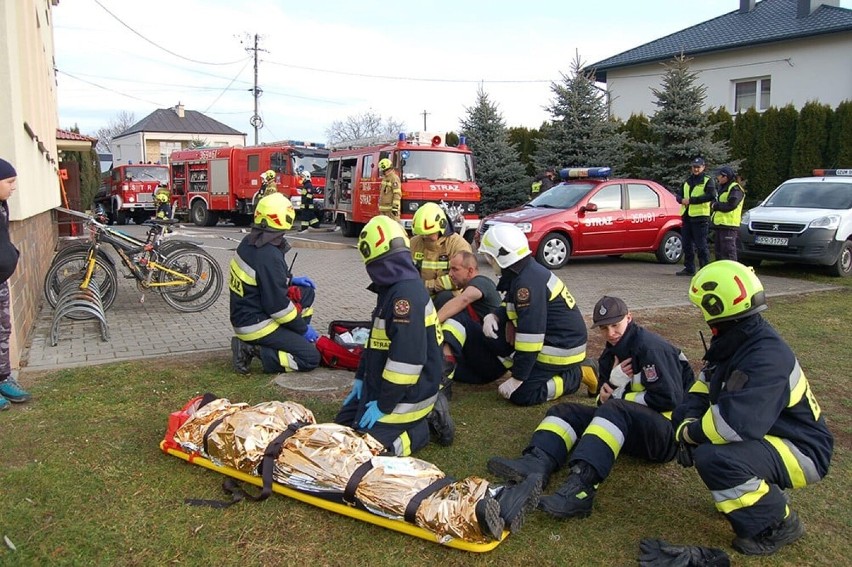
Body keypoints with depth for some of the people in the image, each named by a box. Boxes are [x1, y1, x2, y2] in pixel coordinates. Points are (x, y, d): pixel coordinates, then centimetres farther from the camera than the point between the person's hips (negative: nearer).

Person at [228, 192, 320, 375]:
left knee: (307, 292, 16)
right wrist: (304, 328, -11)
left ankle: (293, 340, 15)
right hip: (256, 324, -9)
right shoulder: (269, 256, -26)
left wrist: (290, 281, 13)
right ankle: (255, 350, -9)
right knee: (311, 358, -9)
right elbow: (277, 305, -23)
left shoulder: (250, 242, 2)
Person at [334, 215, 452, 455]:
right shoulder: (393, 290, 9)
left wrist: (384, 405, -22)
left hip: (406, 396, -10)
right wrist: (360, 379, 16)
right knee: (343, 424, 12)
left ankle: (422, 429, 3)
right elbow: (377, 341, 19)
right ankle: (426, 412, 12)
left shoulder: (407, 295, -25)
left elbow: (408, 359, -30)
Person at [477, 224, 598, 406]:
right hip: (557, 339, 10)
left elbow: (530, 334, -27)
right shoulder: (526, 272, 4)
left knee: (520, 395, -10)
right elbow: (510, 305, 16)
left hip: (562, 348, -10)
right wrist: (493, 316, -7)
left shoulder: (528, 282, -26)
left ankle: (577, 375, 0)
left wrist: (517, 378, -21)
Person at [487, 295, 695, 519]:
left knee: (614, 409, -36)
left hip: (667, 434, -8)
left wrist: (620, 396, -9)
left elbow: (670, 399, -17)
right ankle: (536, 463, -35)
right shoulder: (611, 355, 14)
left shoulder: (650, 347, -11)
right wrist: (613, 383, -9)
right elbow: (604, 401, 14)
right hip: (627, 427, 8)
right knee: (565, 411, -4)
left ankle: (581, 487, -55)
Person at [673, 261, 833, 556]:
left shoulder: (766, 357, -30)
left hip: (801, 451, -10)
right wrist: (687, 422, -9)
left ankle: (777, 525, -7)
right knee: (683, 416, 6)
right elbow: (705, 387, 10)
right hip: (769, 433, 10)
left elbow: (733, 423, -39)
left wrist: (688, 432, -21)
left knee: (713, 457, -33)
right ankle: (765, 486, 14)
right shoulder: (735, 341, 0)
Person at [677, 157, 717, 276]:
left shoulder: (708, 180, -1)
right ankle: (689, 268, 17)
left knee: (701, 245, -7)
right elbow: (680, 195, 21)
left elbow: (711, 196, -15)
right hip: (687, 216, 7)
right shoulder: (687, 181, 20)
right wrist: (682, 200, -5)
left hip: (700, 217, -7)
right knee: (687, 244, 10)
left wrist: (691, 200, -18)